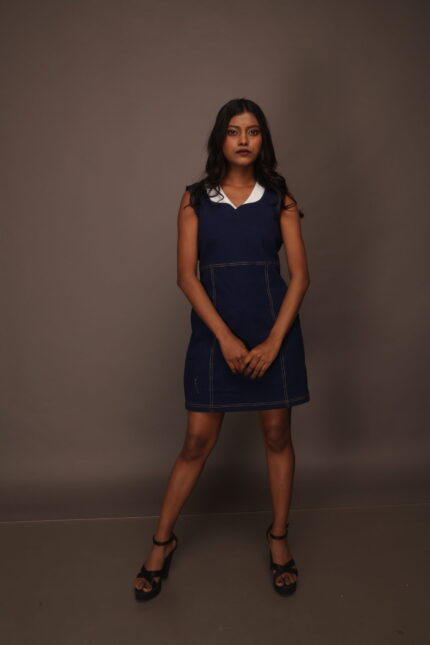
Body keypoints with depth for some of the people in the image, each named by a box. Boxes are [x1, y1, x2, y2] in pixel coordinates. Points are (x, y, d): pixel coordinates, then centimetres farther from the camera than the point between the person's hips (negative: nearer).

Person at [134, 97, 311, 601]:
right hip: (214, 332, -1)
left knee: (277, 436, 10)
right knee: (197, 442, 5)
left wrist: (273, 341, -11)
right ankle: (162, 541, 25)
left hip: (274, 331, 1)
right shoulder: (195, 199, 2)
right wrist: (225, 337, -14)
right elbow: (187, 276, -5)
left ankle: (278, 539, 31)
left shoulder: (279, 198, 3)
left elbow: (300, 275, -2)